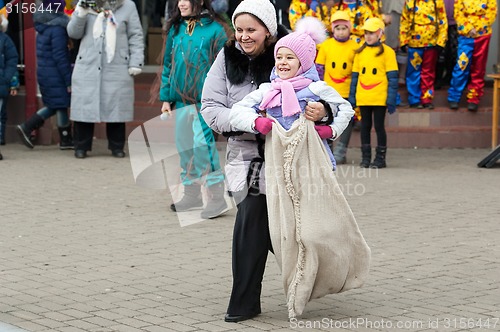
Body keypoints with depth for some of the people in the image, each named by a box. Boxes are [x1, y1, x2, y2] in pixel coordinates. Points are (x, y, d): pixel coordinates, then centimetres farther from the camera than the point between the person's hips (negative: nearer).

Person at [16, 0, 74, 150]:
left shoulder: (42, 27, 10)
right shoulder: (57, 28, -17)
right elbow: (60, 56, -19)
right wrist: (68, 80, -15)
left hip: (43, 72, 9)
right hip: (55, 74, -9)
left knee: (53, 106, 17)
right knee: (61, 106, 3)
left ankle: (26, 127, 10)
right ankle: (65, 141, 13)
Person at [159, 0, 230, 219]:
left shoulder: (214, 29, -7)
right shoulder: (175, 28, 10)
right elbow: (168, 64, 15)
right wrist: (166, 97, 12)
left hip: (205, 97, -6)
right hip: (181, 98, 6)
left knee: (202, 144, -14)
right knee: (184, 145, 12)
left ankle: (217, 198, -7)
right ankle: (191, 195, 25)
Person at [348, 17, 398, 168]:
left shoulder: (387, 52, -2)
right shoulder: (360, 52, 11)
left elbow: (392, 77, -5)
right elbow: (355, 75, 14)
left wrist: (391, 99, -10)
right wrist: (352, 97, 9)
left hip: (379, 98, -4)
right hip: (363, 98, 4)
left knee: (379, 126, 0)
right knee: (365, 126, 8)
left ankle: (380, 158, 9)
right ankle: (365, 158, 15)